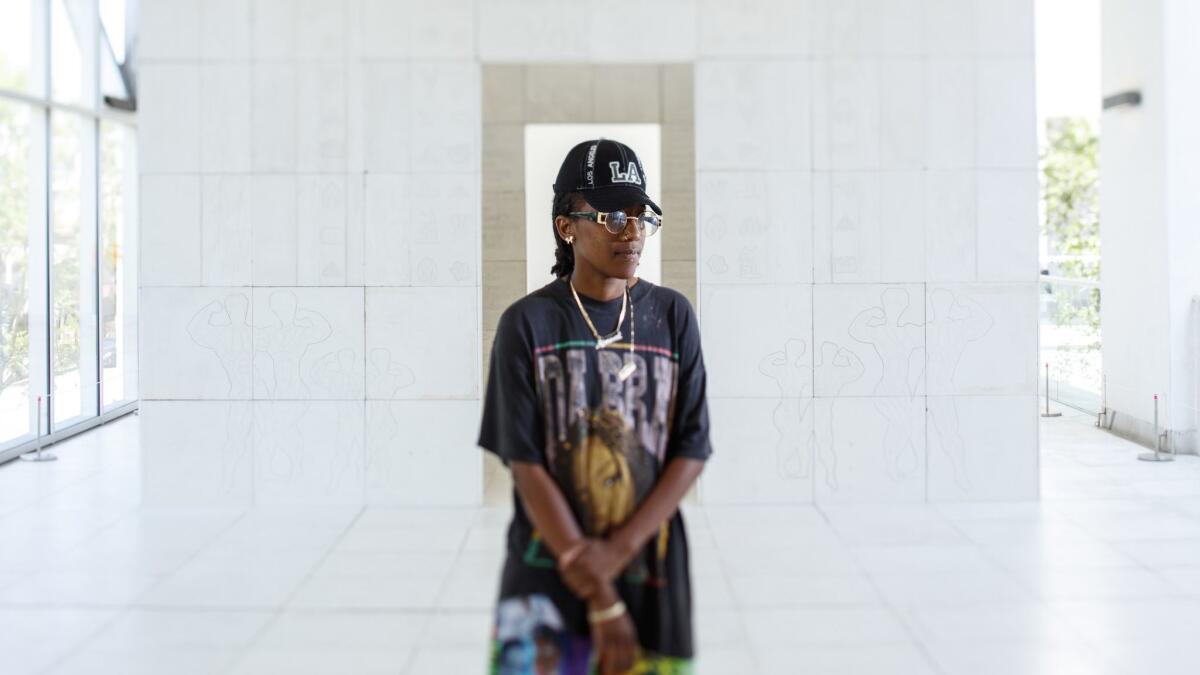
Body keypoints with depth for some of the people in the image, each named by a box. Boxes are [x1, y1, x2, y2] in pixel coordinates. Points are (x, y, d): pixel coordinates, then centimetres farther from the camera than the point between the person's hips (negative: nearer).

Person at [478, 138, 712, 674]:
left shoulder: (672, 316, 4)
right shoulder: (527, 323, -4)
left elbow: (693, 449, 0)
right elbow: (525, 464, -8)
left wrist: (617, 550, -13)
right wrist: (600, 598, -13)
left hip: (650, 575, 2)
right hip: (545, 581, -2)